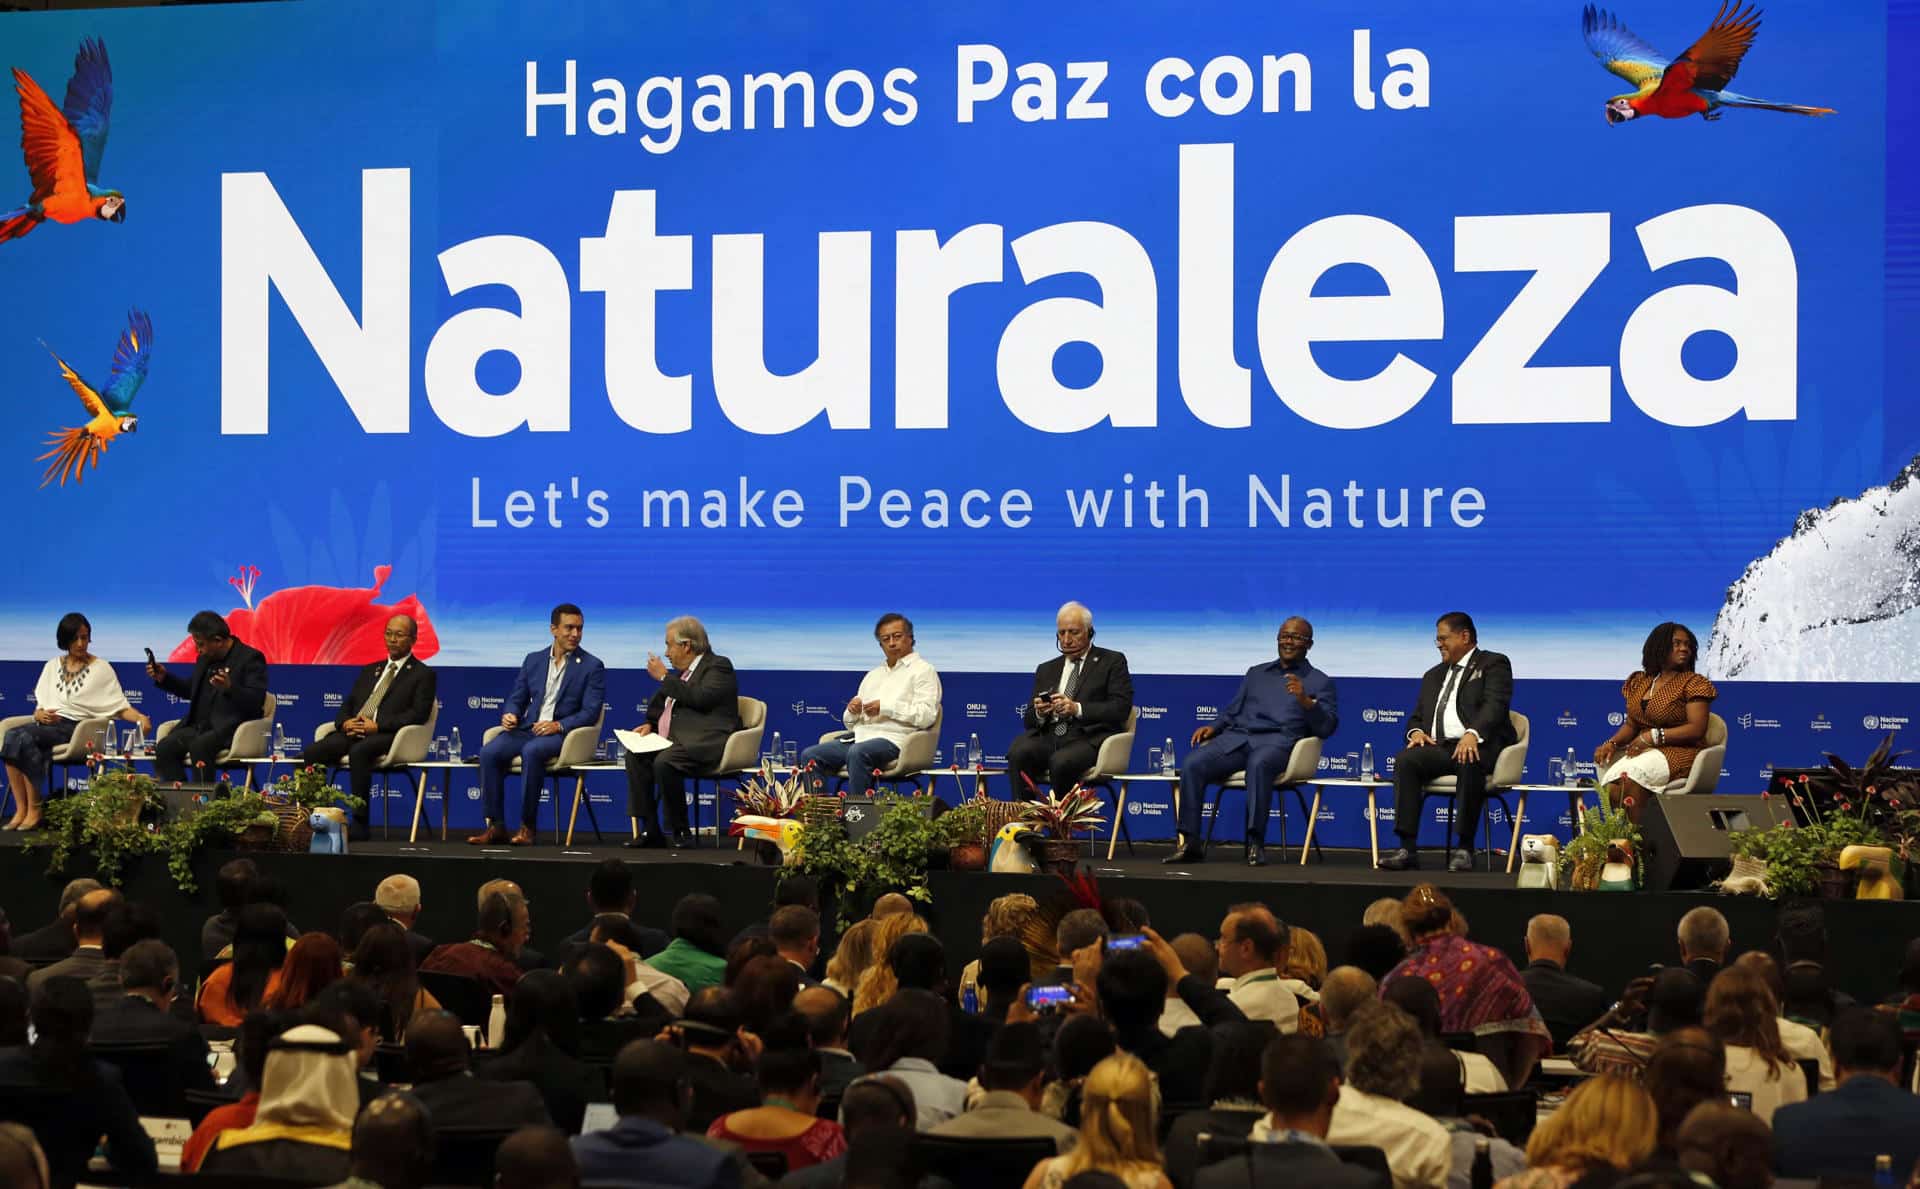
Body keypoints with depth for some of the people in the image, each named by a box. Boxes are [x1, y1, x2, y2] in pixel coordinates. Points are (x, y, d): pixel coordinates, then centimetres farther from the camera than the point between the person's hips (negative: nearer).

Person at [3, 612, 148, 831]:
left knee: (24, 737, -32)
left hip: (75, 728, -4)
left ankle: (34, 811, -27)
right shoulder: (52, 666, 21)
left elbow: (121, 707, 4)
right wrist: (39, 714, -5)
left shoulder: (101, 669, 9)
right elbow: (40, 706, 19)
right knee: (12, 736, -30)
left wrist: (141, 718, -16)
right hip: (48, 724, 4)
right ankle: (21, 810, -30)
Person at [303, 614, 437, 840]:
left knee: (358, 752, -39)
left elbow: (418, 714, -5)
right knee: (310, 753, -22)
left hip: (386, 737, -6)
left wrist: (377, 726, -15)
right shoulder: (370, 670, 28)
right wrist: (345, 722, -2)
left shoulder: (423, 675, 9)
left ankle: (359, 825, -36)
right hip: (353, 733, 6)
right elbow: (347, 705, 23)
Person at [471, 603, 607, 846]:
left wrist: (559, 725, -20)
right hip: (527, 729, 4)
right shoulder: (533, 660, 16)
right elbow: (517, 699, 18)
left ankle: (527, 827, -29)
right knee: (489, 752, -24)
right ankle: (496, 826, -21)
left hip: (562, 733, -4)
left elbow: (590, 712, -5)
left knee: (531, 751, -37)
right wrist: (510, 715, -6)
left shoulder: (592, 666, 3)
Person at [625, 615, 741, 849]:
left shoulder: (718, 666, -5)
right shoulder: (682, 670, 20)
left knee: (664, 762, -31)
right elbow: (660, 704, 29)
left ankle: (681, 833, -21)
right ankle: (650, 831, -9)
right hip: (673, 741, 9)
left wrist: (664, 677, -13)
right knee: (635, 756, -8)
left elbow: (700, 698, -22)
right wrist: (650, 724, 8)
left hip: (703, 743, -9)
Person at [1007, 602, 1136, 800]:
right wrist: (1039, 713, -5)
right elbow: (1028, 720, 20)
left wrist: (1077, 709, -14)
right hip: (1048, 737, 4)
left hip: (1088, 738, -4)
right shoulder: (1046, 670, 26)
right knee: (1018, 752, -29)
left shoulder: (1112, 662, 12)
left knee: (1061, 762, -36)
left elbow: (1121, 707, -2)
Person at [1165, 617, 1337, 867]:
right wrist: (1213, 727, 7)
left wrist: (1305, 701, -14)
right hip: (1237, 736, 4)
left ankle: (1256, 843, -39)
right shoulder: (1256, 673, 31)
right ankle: (1190, 843, -24)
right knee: (1193, 764, -25)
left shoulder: (1320, 682, 17)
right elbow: (1232, 712, 28)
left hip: (1278, 740, -4)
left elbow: (1326, 727, 3)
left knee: (1259, 764, -41)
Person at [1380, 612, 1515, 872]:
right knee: (1405, 760, -26)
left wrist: (1473, 734, -27)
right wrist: (1416, 732, 0)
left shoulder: (1493, 664, 9)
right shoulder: (1434, 675, 29)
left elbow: (1495, 704, -9)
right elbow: (1417, 716, 26)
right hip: (1438, 746, 5)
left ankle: (1464, 848, -35)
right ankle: (1408, 848, -31)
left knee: (1469, 763, -40)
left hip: (1477, 744, -5)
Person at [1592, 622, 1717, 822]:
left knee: (1631, 779, -33)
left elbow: (1697, 729, -12)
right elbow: (1631, 725, 16)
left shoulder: (1694, 683, -2)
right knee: (1612, 786, -26)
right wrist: (1612, 743, -5)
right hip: (1644, 752, 5)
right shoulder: (1641, 682, 16)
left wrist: (1654, 736, -19)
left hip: (1680, 753, -5)